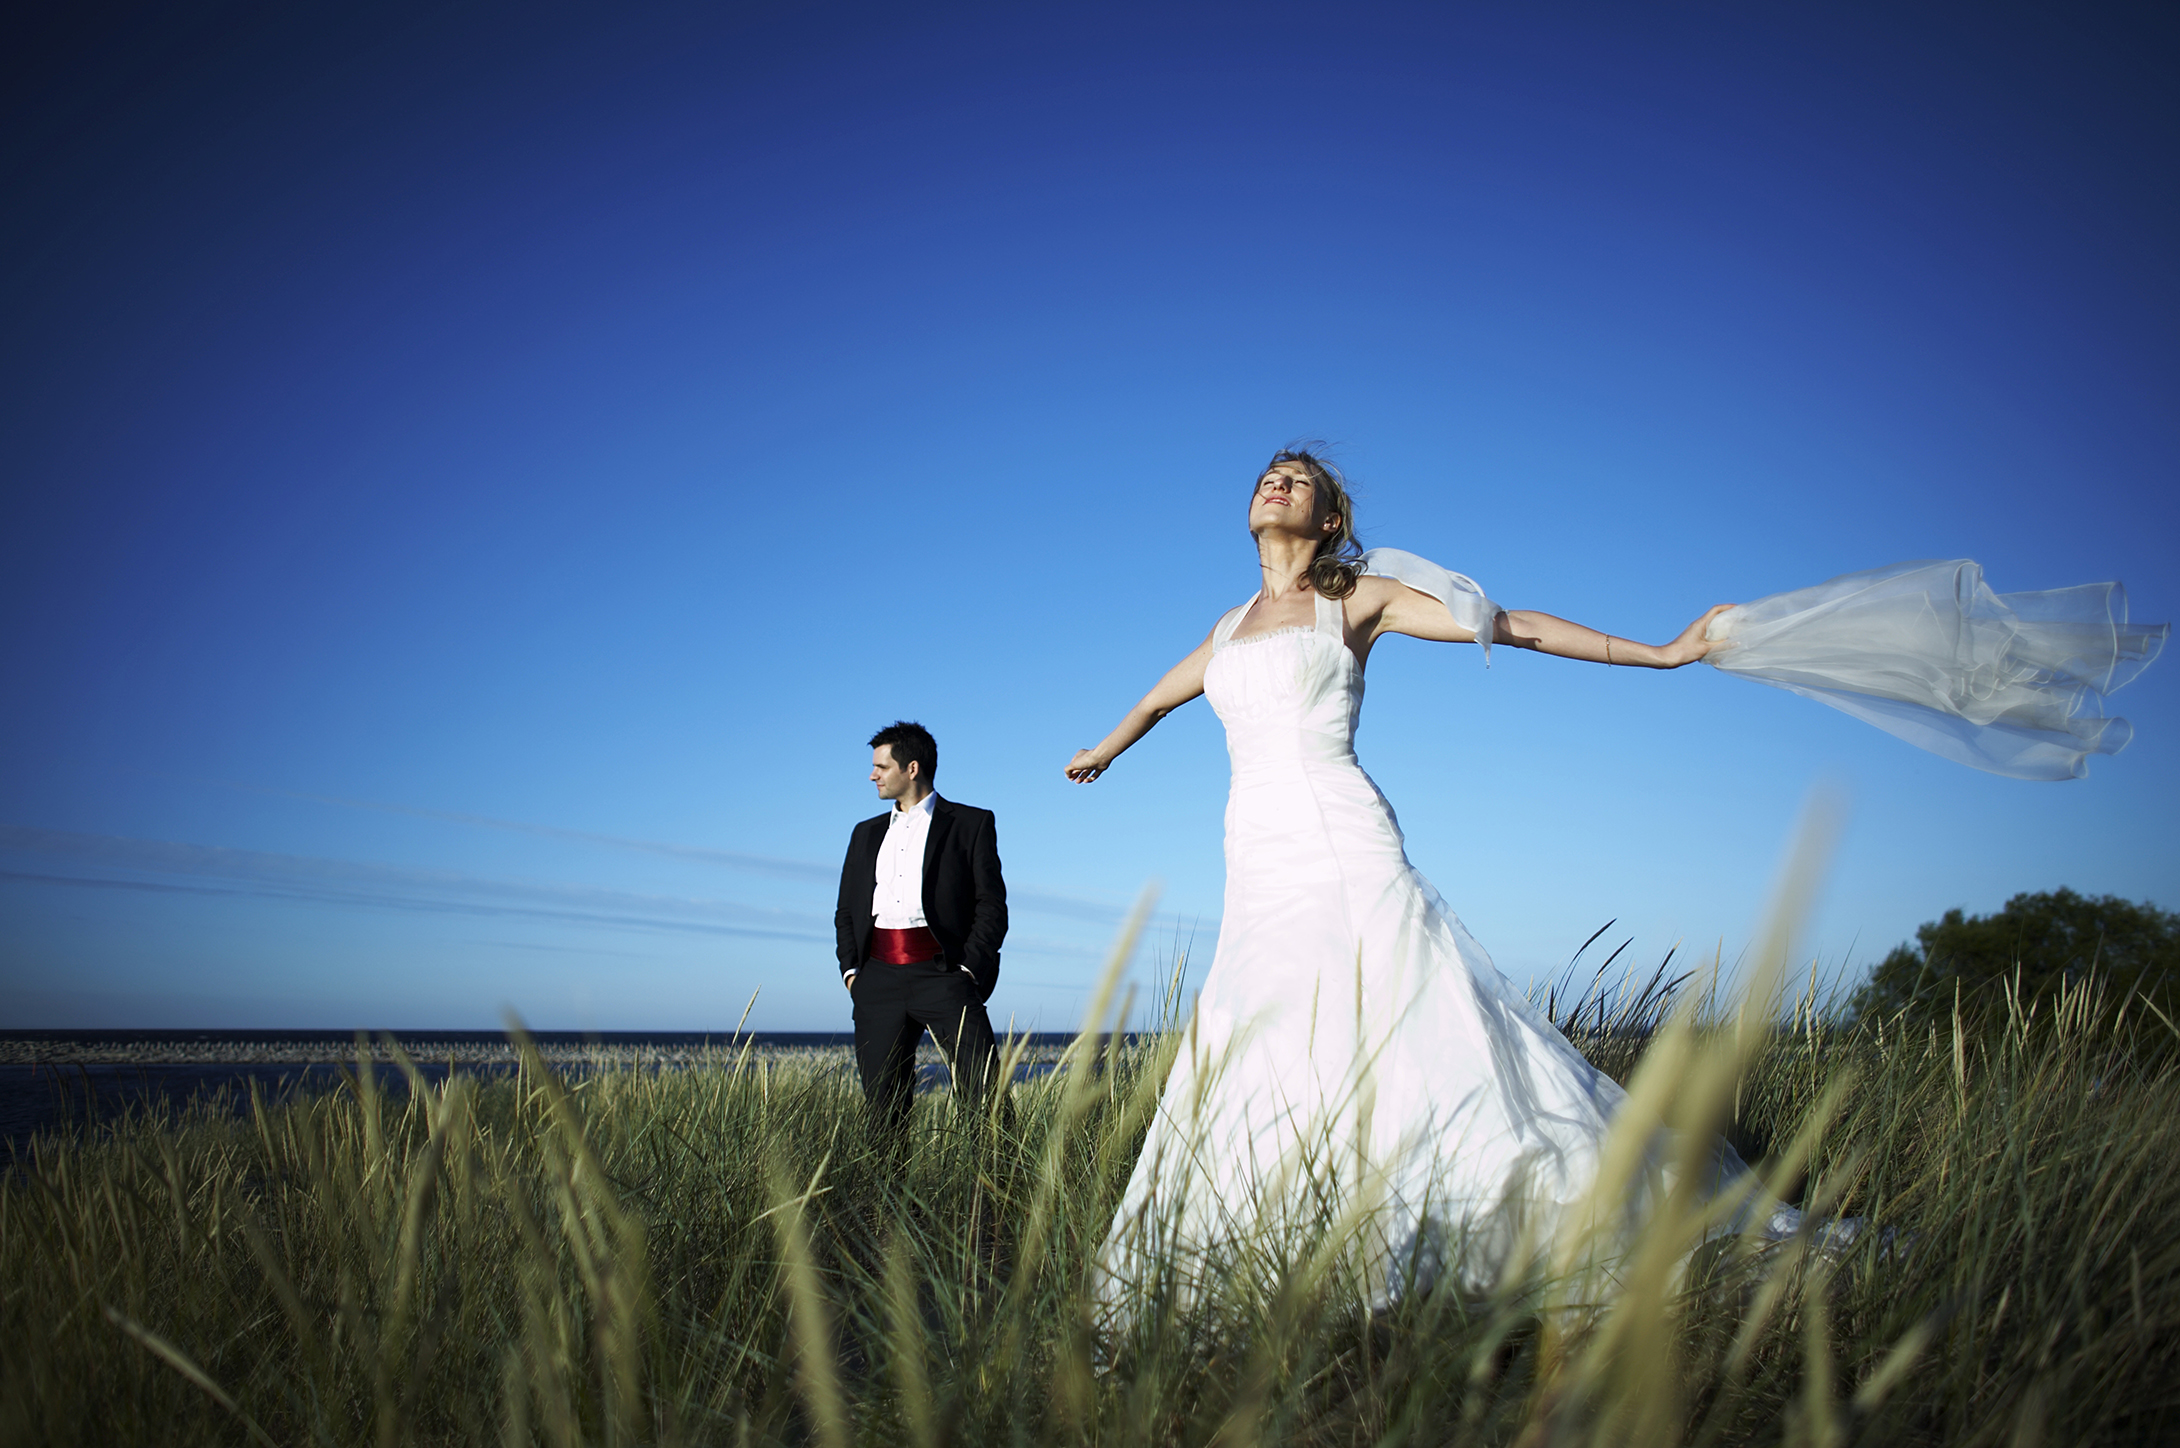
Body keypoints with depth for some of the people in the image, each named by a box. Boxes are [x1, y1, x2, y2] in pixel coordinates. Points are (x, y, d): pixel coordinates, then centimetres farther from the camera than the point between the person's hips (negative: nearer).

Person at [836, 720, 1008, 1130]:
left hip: (940, 973, -4)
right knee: (883, 1106, 2)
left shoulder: (971, 824, 7)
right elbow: (846, 910, 23)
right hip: (878, 979, 5)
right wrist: (850, 969, 7)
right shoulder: (867, 833, 23)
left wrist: (969, 969, -9)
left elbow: (992, 905, 2)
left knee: (983, 1087, -13)